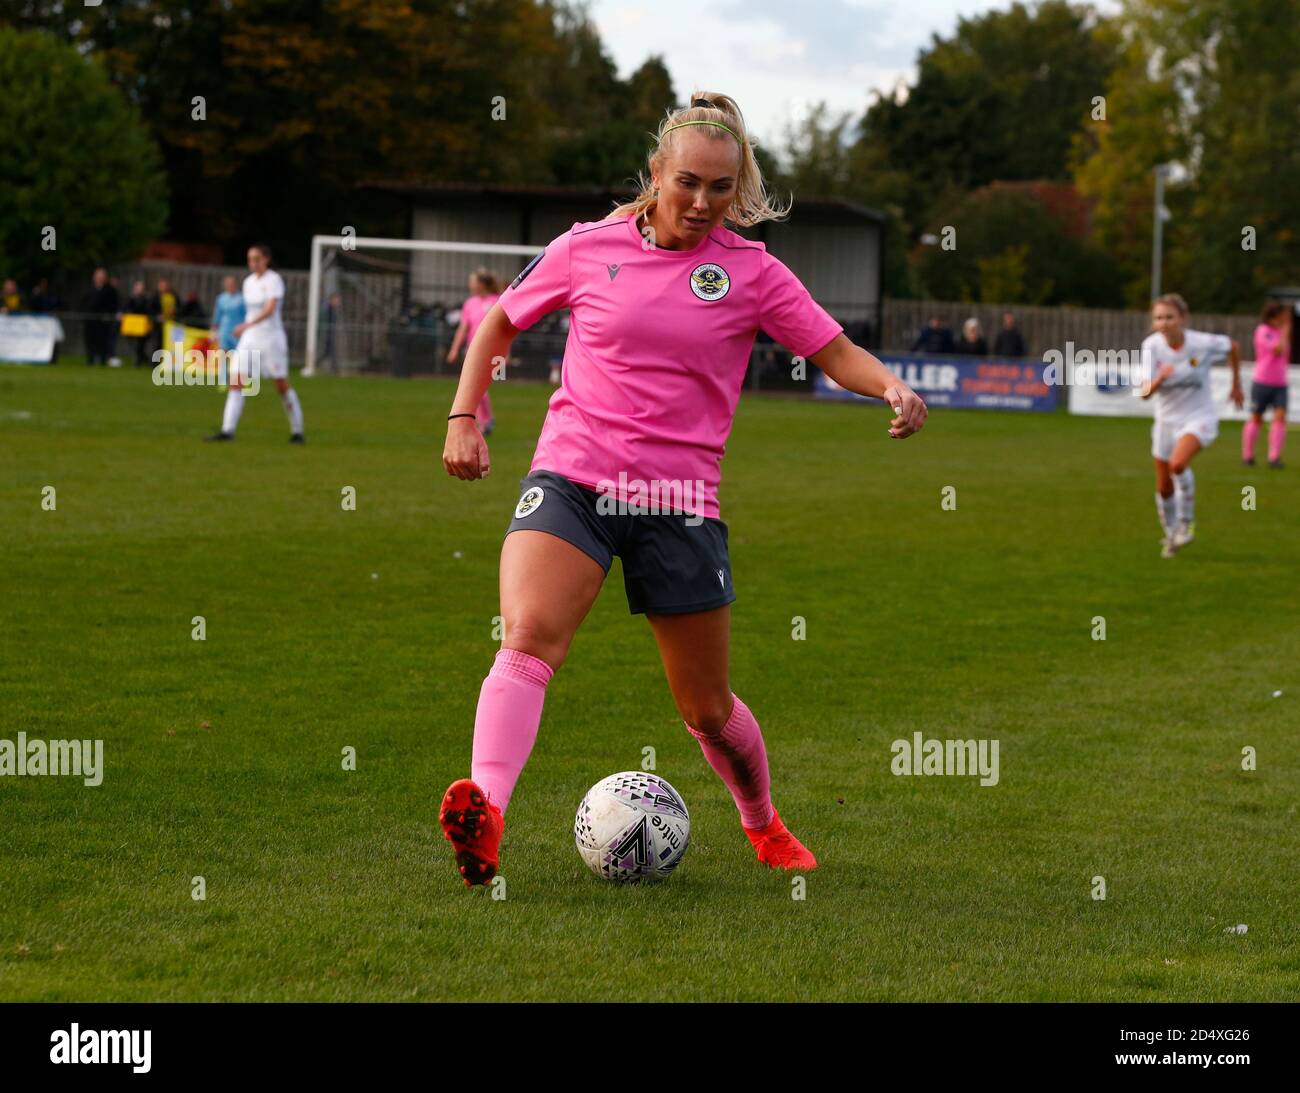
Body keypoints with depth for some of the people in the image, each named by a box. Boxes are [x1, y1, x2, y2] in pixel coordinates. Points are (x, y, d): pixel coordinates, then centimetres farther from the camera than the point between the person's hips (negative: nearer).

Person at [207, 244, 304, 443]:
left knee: (282, 387, 1)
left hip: (271, 338, -6)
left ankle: (297, 432, 14)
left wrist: (247, 325, -37)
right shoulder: (248, 282, 10)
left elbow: (270, 309, -25)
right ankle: (227, 430, -11)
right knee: (235, 383, -7)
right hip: (249, 339, 6)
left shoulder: (274, 280, -11)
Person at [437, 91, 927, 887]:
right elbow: (501, 322, 16)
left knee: (708, 708, 9)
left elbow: (837, 352, 4)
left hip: (680, 501, 1)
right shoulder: (590, 248, 3)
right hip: (572, 480, -1)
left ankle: (765, 825, 37)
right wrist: (464, 416, 6)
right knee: (529, 633, -28)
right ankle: (485, 812, -42)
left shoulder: (751, 272, 3)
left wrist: (892, 386, -17)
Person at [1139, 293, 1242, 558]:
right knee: (1163, 488, 10)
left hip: (1199, 417, -4)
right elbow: (1145, 392, -21)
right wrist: (1159, 379, -42)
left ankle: (1187, 521, -11)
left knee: (1178, 463, -31)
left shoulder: (1203, 343, -20)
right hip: (1167, 420, 4)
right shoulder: (1152, 346, -15)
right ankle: (1171, 536, 35)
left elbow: (1232, 347, 3)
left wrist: (1236, 384, 13)